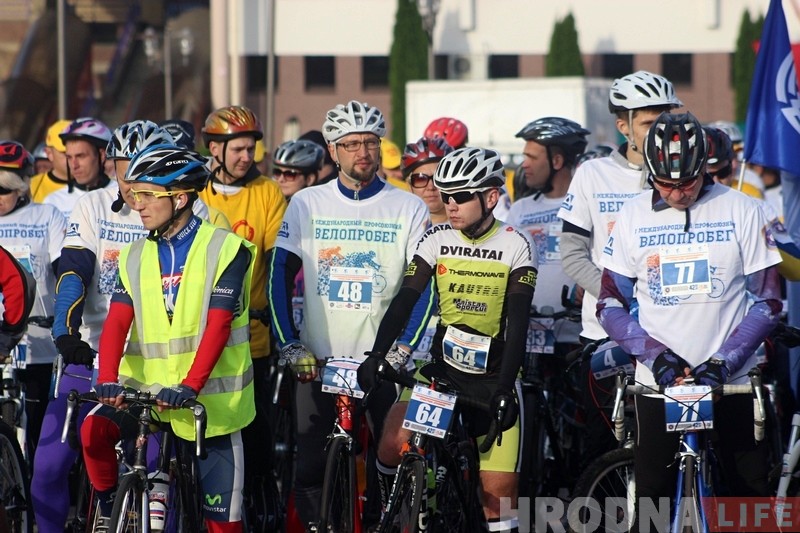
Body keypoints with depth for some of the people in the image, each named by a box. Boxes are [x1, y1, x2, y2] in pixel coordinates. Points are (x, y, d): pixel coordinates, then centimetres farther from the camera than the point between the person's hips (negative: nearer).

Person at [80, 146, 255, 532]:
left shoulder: (225, 249, -5)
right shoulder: (136, 256, 9)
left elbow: (217, 325, -15)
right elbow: (117, 322, -4)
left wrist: (189, 386, -27)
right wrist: (107, 380, -22)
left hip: (210, 400, -3)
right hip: (146, 389, 3)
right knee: (94, 430, -25)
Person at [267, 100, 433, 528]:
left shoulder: (408, 208, 3)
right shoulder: (306, 205, 5)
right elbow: (280, 277, 3)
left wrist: (402, 347, -11)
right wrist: (288, 345, -6)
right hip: (319, 361, 1)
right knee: (310, 471, -4)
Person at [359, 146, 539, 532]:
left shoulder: (516, 246, -7)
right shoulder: (437, 240, 0)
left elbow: (518, 322, -14)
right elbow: (405, 300, -7)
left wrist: (504, 388, -25)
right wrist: (377, 355, -23)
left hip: (493, 375, -2)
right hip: (441, 367, 2)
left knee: (498, 493, -6)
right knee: (392, 447, -21)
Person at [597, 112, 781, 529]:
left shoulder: (740, 211, -2)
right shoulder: (633, 216, 2)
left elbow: (767, 301, 0)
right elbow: (610, 306, 4)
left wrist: (723, 361, -13)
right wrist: (655, 354, -12)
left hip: (730, 379, -1)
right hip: (657, 380, 1)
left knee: (752, 492, -1)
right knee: (652, 494, -1)